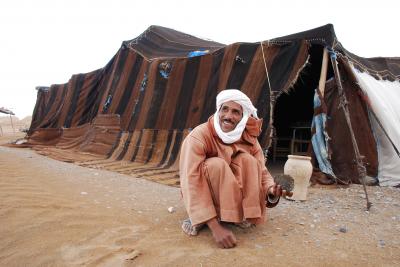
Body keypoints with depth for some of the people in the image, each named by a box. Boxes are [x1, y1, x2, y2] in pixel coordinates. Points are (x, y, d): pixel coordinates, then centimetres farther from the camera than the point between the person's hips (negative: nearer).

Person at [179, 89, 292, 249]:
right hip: (202, 194, -3)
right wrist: (215, 227, -40)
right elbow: (192, 182, -33)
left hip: (233, 196, 4)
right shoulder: (199, 136, -27)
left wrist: (271, 189, -38)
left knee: (247, 160, -22)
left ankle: (244, 216, -16)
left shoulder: (249, 140, -10)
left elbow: (261, 172, -12)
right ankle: (202, 220, -17)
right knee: (217, 164, -33)